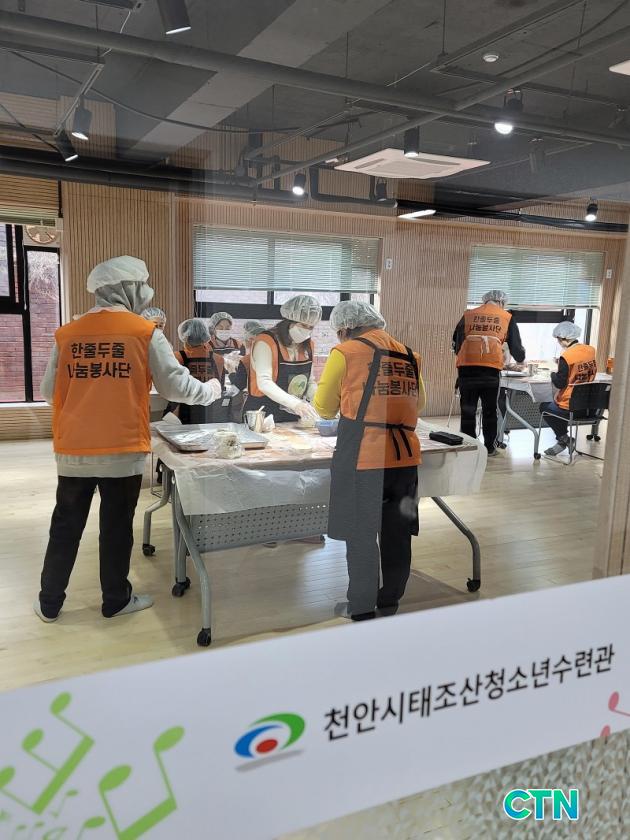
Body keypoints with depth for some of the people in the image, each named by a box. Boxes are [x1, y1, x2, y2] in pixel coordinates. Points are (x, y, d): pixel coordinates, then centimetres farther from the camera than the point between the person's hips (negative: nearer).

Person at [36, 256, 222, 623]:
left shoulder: (67, 334, 3)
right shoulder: (145, 333, -6)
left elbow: (48, 391, 8)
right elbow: (176, 385, -5)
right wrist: (211, 390, 13)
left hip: (72, 450, 3)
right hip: (123, 450, -3)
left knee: (66, 525, 15)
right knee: (116, 526, 10)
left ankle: (49, 603, 27)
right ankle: (116, 600, 24)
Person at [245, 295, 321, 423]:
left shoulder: (307, 345, 11)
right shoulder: (266, 342, -11)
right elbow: (264, 382, -21)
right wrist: (295, 403, -32)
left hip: (293, 419, 6)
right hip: (263, 417, -6)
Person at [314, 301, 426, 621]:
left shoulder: (346, 352, -3)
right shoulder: (408, 354, 11)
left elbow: (323, 407, 5)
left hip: (362, 459, -5)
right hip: (405, 456, 5)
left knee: (361, 536, 8)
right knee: (396, 534, 15)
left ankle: (363, 609, 18)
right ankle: (390, 603, 30)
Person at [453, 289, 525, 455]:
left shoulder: (468, 315, 17)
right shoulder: (507, 318, 16)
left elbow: (456, 344, 17)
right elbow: (516, 346, 19)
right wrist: (520, 359, 40)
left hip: (467, 368, 1)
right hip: (491, 369, 0)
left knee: (468, 410, 8)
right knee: (489, 411, 13)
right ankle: (490, 447, 19)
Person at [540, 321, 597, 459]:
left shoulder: (566, 356, -21)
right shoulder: (591, 350, 0)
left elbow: (559, 383, -17)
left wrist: (553, 375, 4)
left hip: (569, 408, -7)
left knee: (544, 406, 19)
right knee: (555, 403, 30)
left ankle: (563, 438, 16)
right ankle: (563, 439, 27)